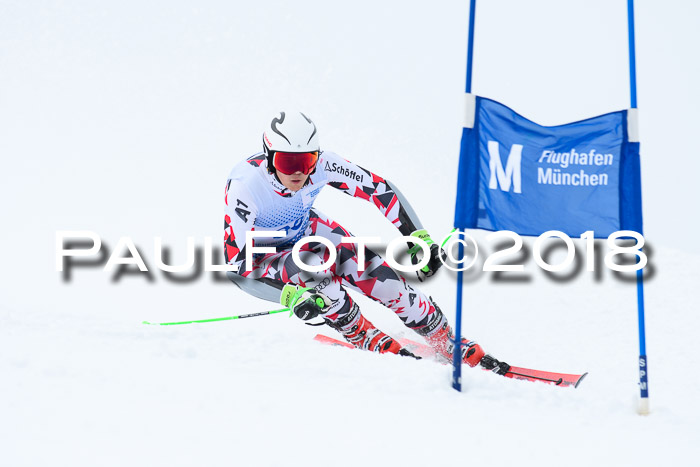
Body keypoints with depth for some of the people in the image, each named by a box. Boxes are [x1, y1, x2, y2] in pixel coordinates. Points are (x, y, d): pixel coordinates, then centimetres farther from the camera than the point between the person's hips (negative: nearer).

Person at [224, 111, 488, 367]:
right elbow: (236, 260, -36)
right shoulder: (244, 186, -37)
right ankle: (363, 336, -8)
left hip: (305, 231, 3)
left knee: (383, 280, -13)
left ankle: (449, 342, 9)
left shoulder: (321, 165, -27)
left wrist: (420, 239, -19)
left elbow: (379, 188, -15)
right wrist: (290, 295, -45)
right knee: (314, 265, -35)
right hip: (257, 258, -3)